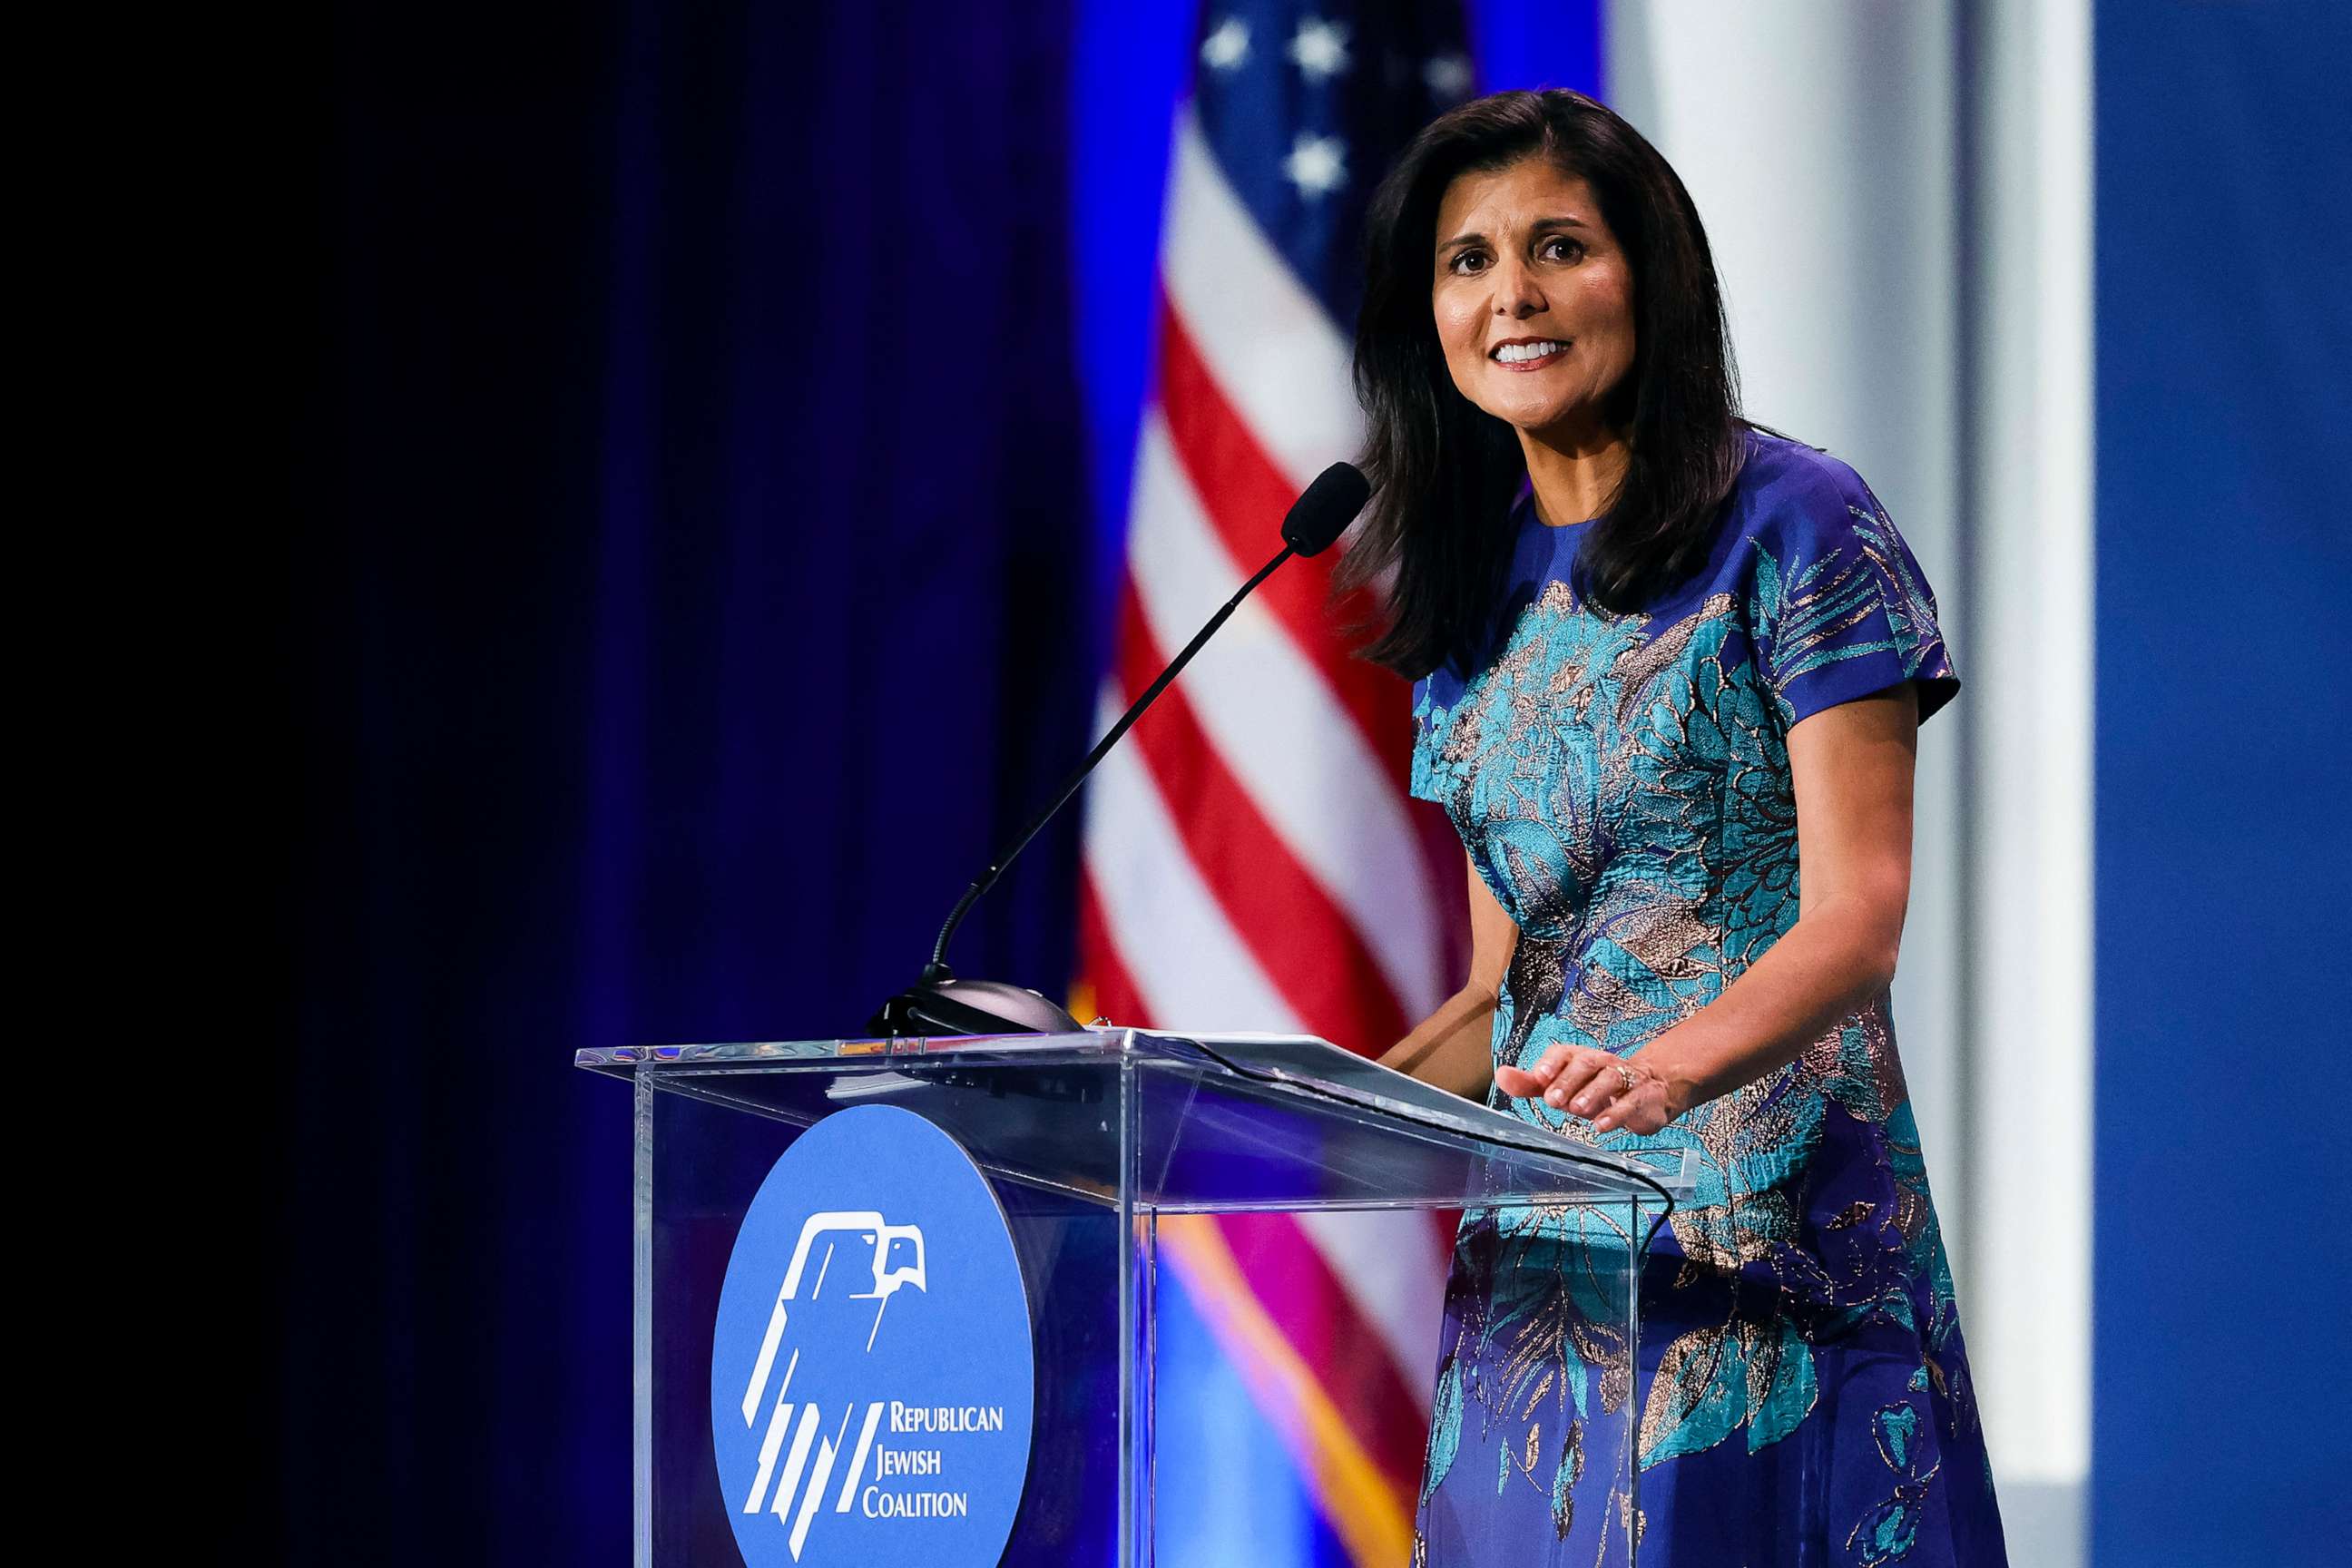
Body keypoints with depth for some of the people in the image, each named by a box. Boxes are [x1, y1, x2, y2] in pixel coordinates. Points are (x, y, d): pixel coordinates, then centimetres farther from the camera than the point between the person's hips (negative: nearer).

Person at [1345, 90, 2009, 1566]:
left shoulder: (1792, 524, -3)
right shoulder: (1474, 589, 15)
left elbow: (1856, 921, -12)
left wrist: (1672, 1065, -29)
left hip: (1768, 1234, -5)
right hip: (1542, 1260, 5)